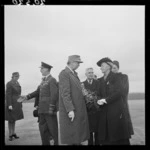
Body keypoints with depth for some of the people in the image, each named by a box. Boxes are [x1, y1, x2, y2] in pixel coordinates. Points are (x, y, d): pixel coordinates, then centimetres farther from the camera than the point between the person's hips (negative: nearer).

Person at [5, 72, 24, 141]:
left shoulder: (17, 83, 11)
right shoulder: (9, 83, -13)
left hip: (16, 103, 8)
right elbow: (8, 95, -18)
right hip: (11, 103, -8)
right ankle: (10, 135, 8)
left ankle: (13, 133, 23)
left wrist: (20, 104, 16)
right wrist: (9, 105, -24)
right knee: (10, 119, -2)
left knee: (14, 118, 13)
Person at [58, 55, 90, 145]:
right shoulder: (64, 73, -11)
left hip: (79, 110, 9)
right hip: (70, 111, -8)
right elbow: (65, 93, -18)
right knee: (68, 139, 2)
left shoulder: (74, 74, 16)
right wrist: (70, 109, -21)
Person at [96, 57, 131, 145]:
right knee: (105, 136, 3)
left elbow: (118, 92, -11)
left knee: (118, 134, -1)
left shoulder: (115, 77, -2)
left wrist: (105, 100, -13)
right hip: (104, 111, 5)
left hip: (115, 109, -5)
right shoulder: (101, 80, 15)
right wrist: (99, 100, -7)